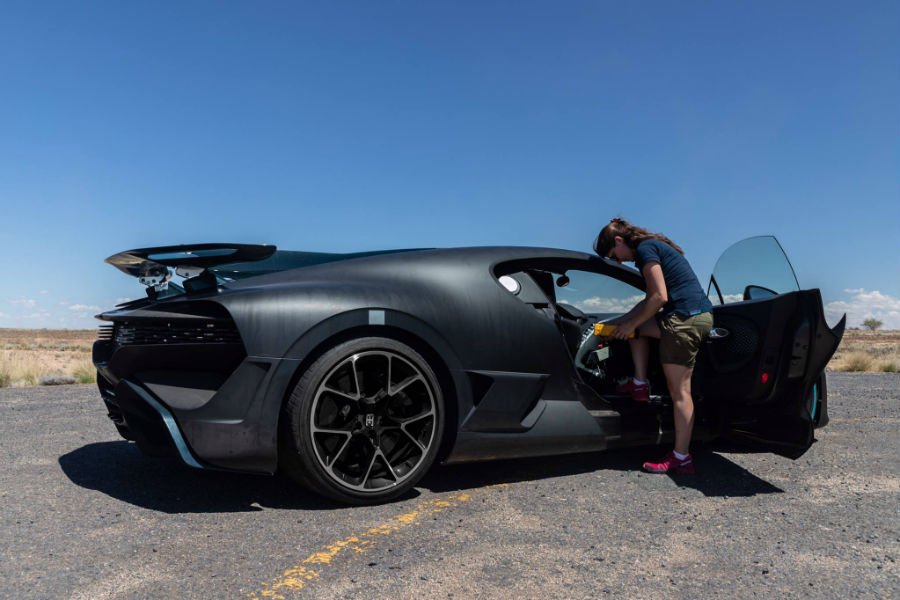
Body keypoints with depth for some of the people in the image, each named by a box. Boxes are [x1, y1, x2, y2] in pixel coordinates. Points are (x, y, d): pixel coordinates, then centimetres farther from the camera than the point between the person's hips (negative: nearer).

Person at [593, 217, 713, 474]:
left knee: (679, 390, -4)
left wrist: (630, 324, -4)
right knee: (635, 326, 25)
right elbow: (651, 299, 26)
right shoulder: (654, 246, 21)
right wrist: (622, 321, 22)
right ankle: (640, 385, 24)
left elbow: (659, 297, -16)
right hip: (699, 314, 10)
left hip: (686, 318, -10)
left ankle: (681, 458, 2)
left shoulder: (644, 249, -8)